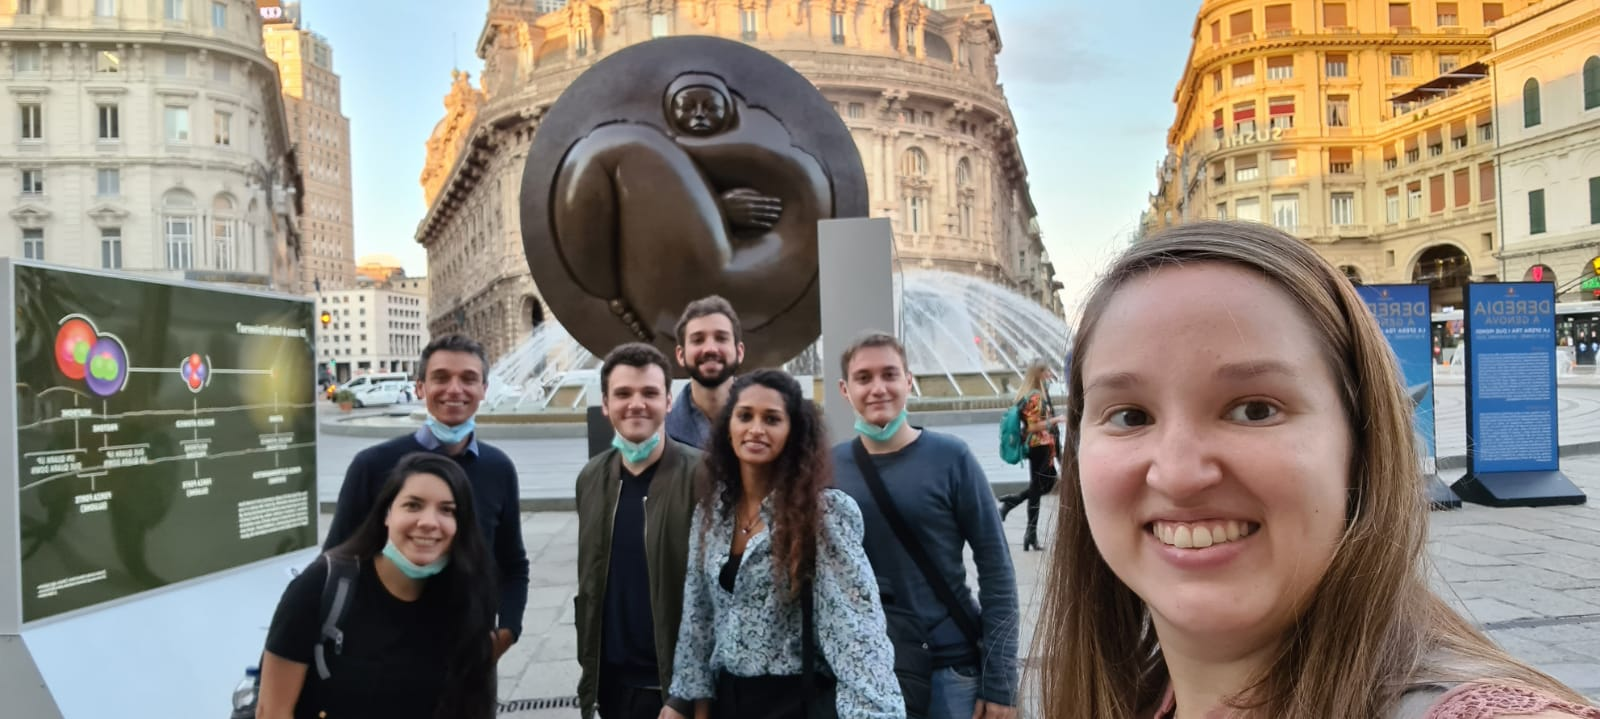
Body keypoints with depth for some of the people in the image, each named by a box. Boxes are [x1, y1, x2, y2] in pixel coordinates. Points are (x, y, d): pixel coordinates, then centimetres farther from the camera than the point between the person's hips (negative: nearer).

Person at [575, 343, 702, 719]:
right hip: (612, 680, 5)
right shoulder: (592, 477, 4)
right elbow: (589, 582, 11)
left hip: (676, 681, -5)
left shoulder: (701, 475, -13)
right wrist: (588, 668, 11)